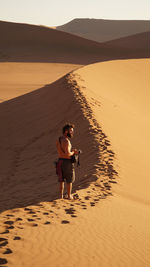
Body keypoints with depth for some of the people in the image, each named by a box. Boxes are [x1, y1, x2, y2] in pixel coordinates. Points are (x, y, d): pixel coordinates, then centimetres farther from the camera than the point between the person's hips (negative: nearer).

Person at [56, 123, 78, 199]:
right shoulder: (66, 141, -22)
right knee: (69, 180, 9)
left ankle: (61, 195, 21)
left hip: (60, 161, 7)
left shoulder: (58, 140, 6)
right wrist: (73, 152, -10)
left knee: (61, 180, 17)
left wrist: (72, 151, 10)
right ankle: (69, 195, 17)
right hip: (67, 162, -7)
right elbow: (68, 154, -29)